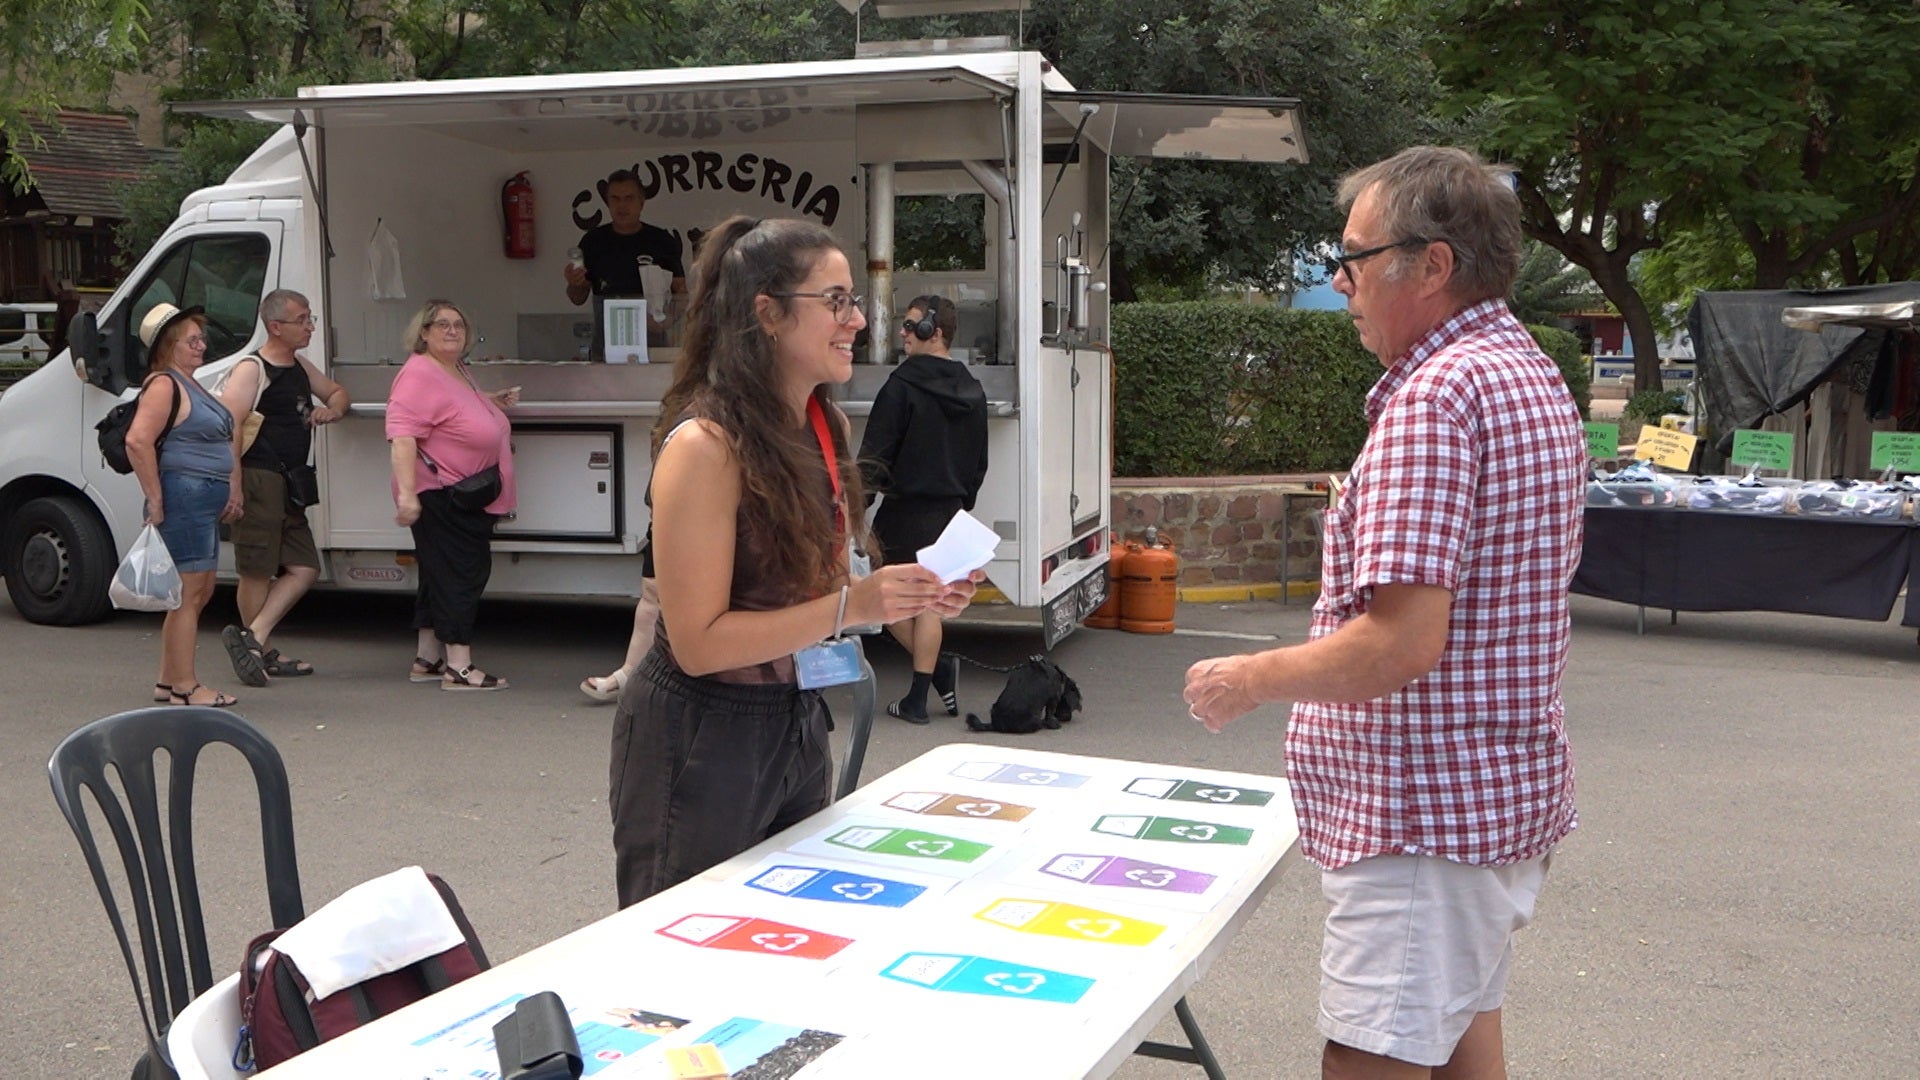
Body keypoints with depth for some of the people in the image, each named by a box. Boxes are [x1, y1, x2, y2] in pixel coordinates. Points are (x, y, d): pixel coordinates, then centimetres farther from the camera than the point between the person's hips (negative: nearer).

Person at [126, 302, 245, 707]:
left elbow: (222, 441, 29)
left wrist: (233, 491, 21)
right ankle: (184, 687, -1)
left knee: (199, 591, 14)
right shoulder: (164, 386, -12)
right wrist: (155, 499, -22)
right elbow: (137, 441, -25)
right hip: (184, 497, -10)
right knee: (190, 593, -6)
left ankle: (168, 681, 23)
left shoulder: (191, 385, 18)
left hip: (206, 502, 10)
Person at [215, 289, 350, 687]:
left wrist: (332, 410, 9)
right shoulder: (251, 370, -9)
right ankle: (263, 651, 8)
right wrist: (232, 485, -25)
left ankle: (252, 639, 5)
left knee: (304, 568, 4)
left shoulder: (300, 367, 18)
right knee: (258, 572, -1)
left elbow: (337, 392, 35)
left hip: (290, 484, 9)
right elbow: (228, 426, -18)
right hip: (258, 479, -9)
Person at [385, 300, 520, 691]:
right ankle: (458, 668, -7)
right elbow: (402, 436, -25)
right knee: (459, 574, -9)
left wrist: (494, 401, 22)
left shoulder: (461, 372, 14)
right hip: (438, 495, -10)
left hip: (467, 499, 10)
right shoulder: (419, 374, -16)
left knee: (439, 576, 14)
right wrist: (407, 493, -33)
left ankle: (427, 661, 23)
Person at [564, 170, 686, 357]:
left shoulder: (663, 241, 5)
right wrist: (574, 284, -10)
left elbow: (681, 289, 6)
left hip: (651, 341, -1)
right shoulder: (593, 241, 8)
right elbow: (578, 299, 11)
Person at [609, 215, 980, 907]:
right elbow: (698, 642, -22)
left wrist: (908, 596, -2)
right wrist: (851, 606, -27)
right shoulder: (705, 446, -21)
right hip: (701, 741, -8)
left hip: (796, 721, 8)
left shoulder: (825, 424, 4)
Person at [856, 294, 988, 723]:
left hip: (905, 509, -7)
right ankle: (917, 698, 10)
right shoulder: (971, 391, 10)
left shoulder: (903, 386, -14)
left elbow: (875, 454, -15)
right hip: (948, 511, 7)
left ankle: (939, 668, -1)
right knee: (927, 600, 10)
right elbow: (979, 462, 17)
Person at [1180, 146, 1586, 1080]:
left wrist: (1254, 678, -13)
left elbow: (1401, 642, -27)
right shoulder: (1533, 376, 13)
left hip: (1426, 810, -11)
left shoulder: (1434, 391, -20)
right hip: (1505, 791, 11)